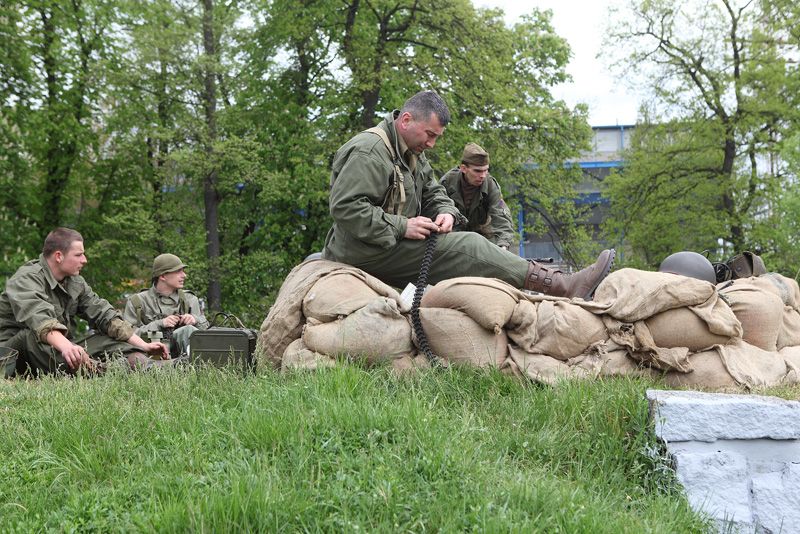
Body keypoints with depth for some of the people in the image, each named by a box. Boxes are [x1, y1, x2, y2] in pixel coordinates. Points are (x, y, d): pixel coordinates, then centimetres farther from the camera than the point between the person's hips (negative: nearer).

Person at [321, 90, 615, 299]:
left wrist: (445, 212, -5)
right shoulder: (368, 152, -18)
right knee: (465, 247, -19)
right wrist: (401, 227, -25)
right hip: (365, 253, -10)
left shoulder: (412, 153, 16)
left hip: (392, 245, 10)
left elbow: (432, 192, 19)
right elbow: (345, 207, -26)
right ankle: (563, 286, -22)